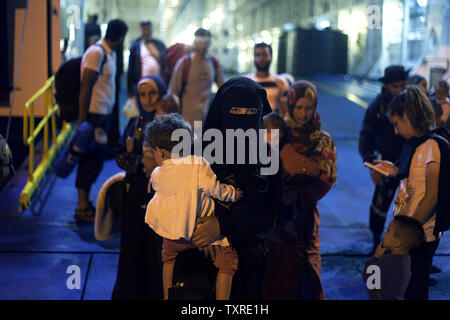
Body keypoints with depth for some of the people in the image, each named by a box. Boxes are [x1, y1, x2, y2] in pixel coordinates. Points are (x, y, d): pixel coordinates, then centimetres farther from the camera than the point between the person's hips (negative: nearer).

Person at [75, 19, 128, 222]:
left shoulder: (110, 53, 15)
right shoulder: (96, 53, -14)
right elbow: (85, 87, -17)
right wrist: (82, 119, -20)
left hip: (104, 114, 9)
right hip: (94, 114, -9)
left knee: (94, 160, 12)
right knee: (92, 160, -5)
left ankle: (85, 203, 21)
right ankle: (82, 208, 2)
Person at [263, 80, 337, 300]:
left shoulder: (324, 141, 7)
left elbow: (327, 179, -1)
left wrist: (297, 193, -13)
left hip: (305, 216, 1)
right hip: (277, 215, -1)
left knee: (306, 271, -6)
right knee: (276, 271, 1)